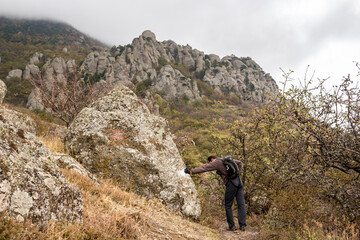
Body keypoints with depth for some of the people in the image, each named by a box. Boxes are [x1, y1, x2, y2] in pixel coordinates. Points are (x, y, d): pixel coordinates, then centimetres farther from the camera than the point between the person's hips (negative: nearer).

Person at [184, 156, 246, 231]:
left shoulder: (216, 162, 0)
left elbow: (204, 168, -10)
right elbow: (240, 163, 30)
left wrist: (191, 171, -15)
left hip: (231, 184, -7)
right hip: (239, 182, 7)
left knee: (228, 205, 6)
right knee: (241, 204, 6)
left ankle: (232, 226, 9)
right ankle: (242, 225, 4)